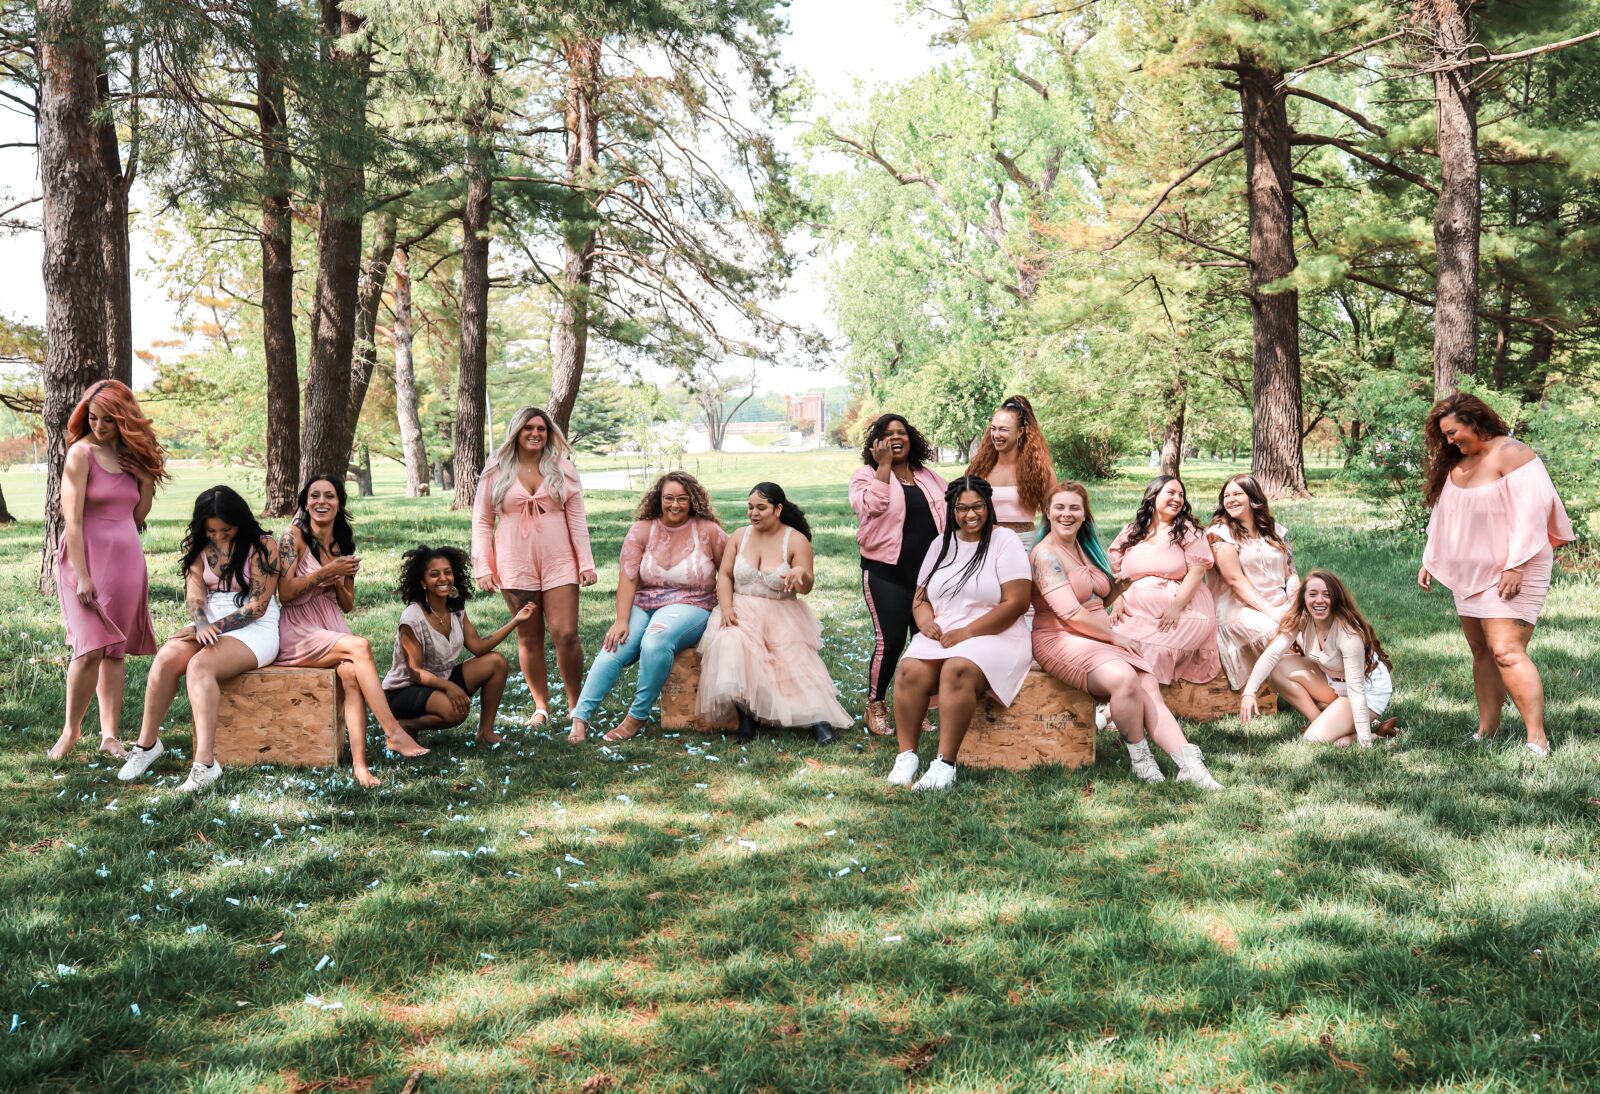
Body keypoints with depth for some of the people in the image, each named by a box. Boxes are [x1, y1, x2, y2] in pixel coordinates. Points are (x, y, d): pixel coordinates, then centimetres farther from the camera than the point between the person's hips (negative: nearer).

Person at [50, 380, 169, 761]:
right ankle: (71, 729, 6)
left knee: (117, 651, 5)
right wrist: (81, 576, -17)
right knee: (91, 648, -12)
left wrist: (147, 481, -1)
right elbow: (71, 519, -12)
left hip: (127, 562, 5)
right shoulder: (81, 453, -7)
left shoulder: (132, 456, 9)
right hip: (88, 559, -5)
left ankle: (110, 734, 9)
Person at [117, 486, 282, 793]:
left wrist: (214, 628, -16)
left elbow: (257, 606, -11)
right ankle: (147, 744, -12)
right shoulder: (199, 546, 9)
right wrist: (201, 627, -21)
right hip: (210, 625, 5)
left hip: (255, 630, -5)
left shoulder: (263, 547, -7)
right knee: (166, 657, -25)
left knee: (200, 665, -33)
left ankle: (205, 763, -38)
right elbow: (194, 595, 0)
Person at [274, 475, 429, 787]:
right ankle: (394, 733, -30)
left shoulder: (343, 546, 14)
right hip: (296, 631, -4)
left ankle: (360, 763, -36)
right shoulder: (294, 538, -2)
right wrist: (326, 572, -13)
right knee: (360, 647, -29)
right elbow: (285, 593, -11)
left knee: (351, 673, -28)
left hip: (332, 628, 4)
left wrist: (339, 582, -3)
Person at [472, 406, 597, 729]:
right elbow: (482, 522, 6)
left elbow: (577, 518, 6)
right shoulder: (496, 472, 5)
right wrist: (483, 568, -2)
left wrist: (586, 562, 0)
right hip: (515, 565, 0)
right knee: (529, 638, 5)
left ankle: (575, 703, 7)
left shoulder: (562, 469, 8)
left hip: (559, 562, 0)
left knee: (566, 635, -7)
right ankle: (541, 706, 15)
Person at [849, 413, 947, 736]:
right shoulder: (867, 474, -1)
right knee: (890, 640, -9)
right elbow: (872, 505, -21)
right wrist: (883, 465, -16)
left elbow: (949, 513, 16)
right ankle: (875, 707, 8)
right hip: (887, 572, -5)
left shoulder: (929, 477, 13)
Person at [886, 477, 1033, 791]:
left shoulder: (1005, 541, 0)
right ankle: (906, 756, -21)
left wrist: (967, 632, -14)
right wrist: (926, 621, -8)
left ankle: (945, 763, -33)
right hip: (939, 636, 5)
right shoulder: (941, 544, 17)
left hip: (993, 636, -5)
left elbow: (1016, 603, -9)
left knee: (957, 669, -36)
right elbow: (921, 598, 17)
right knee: (910, 669, -27)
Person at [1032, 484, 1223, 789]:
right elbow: (1070, 613, -17)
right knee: (1124, 678, -33)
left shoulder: (1085, 548, 16)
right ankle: (1140, 759, -15)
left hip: (1101, 636, 8)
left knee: (1150, 689, -16)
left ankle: (1190, 764, -28)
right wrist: (1114, 637, -10)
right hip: (1061, 639, -8)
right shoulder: (1046, 555, -10)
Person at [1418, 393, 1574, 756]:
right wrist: (1430, 561, 17)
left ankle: (1538, 741, -14)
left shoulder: (1511, 454, -12)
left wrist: (1516, 567, -23)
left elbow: (1530, 512, -19)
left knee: (1507, 652, -16)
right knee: (1481, 652, 8)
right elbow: (1444, 516, 20)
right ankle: (1487, 731, 13)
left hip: (1508, 574, -8)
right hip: (1470, 574, 8)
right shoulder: (1455, 463, 13)